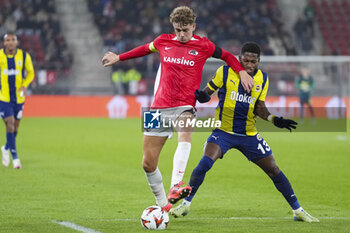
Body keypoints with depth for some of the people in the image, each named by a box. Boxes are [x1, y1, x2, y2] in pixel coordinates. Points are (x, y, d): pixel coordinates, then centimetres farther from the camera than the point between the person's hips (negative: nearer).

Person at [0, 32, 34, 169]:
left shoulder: (24, 56, -3)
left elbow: (30, 73, 9)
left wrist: (24, 86, -8)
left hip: (18, 98, 2)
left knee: (15, 127, 11)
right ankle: (15, 157, -7)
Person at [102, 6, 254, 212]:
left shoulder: (203, 46, 2)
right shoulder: (163, 42, 8)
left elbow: (226, 56, 18)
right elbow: (145, 49, 28)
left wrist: (242, 72, 4)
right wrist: (119, 57, 36)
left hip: (185, 106, -3)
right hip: (160, 107, 3)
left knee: (185, 135, -38)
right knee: (148, 163, 1)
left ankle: (175, 186, -52)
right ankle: (163, 206, 21)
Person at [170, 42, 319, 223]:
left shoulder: (262, 79, 2)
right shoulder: (225, 72, -7)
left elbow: (259, 107, 7)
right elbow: (208, 91, -1)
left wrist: (274, 120, -10)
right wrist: (202, 96, -25)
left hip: (249, 135, 3)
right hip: (223, 131, -3)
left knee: (273, 170, 3)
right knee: (205, 163, -24)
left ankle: (298, 210, 17)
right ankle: (186, 204, -7)